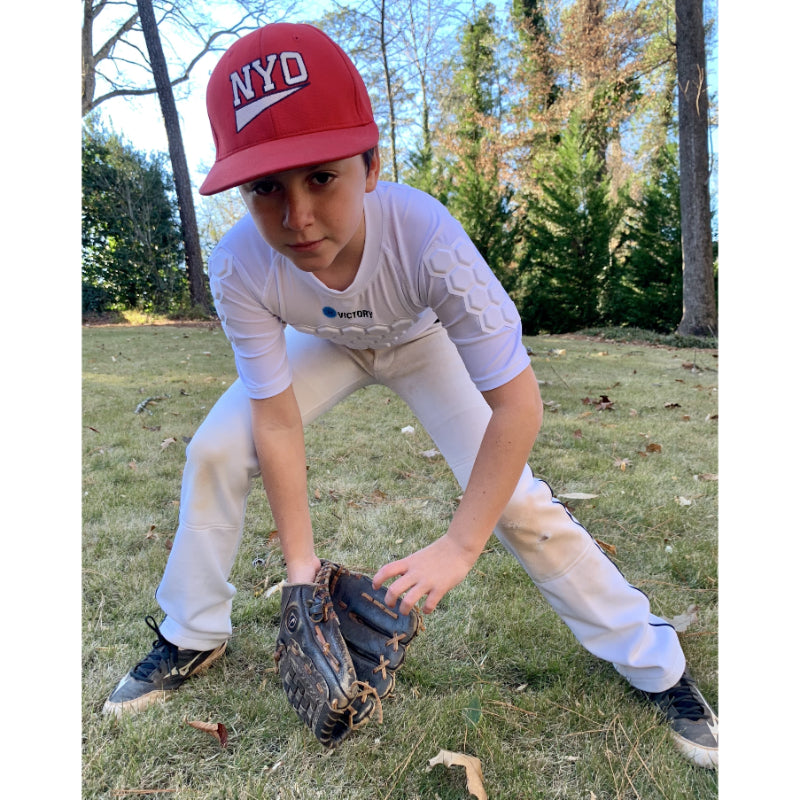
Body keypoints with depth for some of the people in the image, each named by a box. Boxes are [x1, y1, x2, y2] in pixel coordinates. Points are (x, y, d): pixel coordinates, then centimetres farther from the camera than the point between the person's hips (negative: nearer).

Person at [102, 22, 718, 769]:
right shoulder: (239, 268, -32)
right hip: (326, 345, 3)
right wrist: (300, 561, -23)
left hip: (421, 341, -2)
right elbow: (277, 421, -24)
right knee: (214, 453, -10)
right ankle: (190, 639, 14)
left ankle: (656, 665, 8)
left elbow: (517, 404, -37)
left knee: (515, 499, -14)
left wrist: (457, 547, -38)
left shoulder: (425, 237, -41)